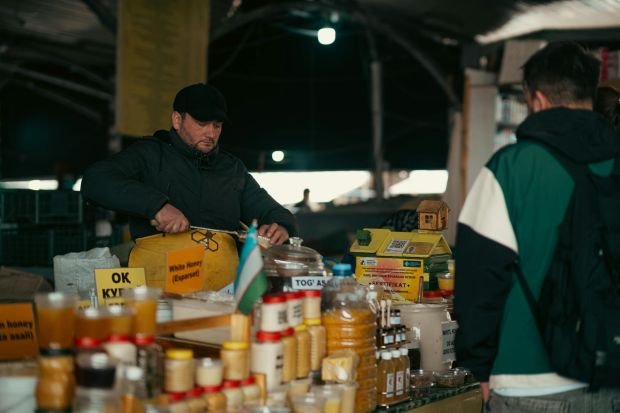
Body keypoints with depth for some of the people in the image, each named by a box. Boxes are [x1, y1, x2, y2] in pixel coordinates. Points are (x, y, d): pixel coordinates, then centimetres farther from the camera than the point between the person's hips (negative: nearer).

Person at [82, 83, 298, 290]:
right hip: (157, 287, -6)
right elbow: (95, 181, -8)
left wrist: (282, 227, 1)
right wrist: (157, 204, -19)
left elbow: (274, 212, 27)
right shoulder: (149, 154, 7)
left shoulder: (233, 168, 22)